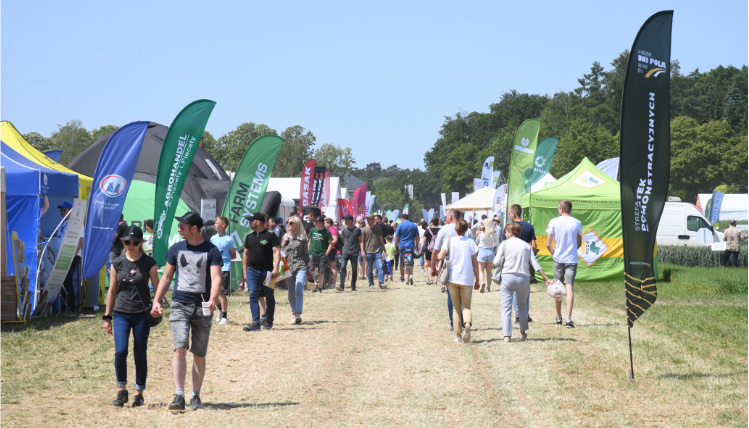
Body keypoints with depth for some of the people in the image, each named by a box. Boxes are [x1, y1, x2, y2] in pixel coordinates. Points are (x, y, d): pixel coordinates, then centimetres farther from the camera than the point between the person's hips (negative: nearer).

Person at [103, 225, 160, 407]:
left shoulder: (148, 263, 1)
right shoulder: (117, 264, 6)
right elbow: (112, 290, 11)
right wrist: (107, 316, 11)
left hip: (142, 314, -1)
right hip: (121, 313, 1)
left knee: (140, 355, 1)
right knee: (120, 351, -13)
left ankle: (139, 393, 14)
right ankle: (122, 391, 3)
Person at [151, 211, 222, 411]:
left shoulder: (211, 251, 0)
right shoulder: (176, 249, 9)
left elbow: (216, 278, -10)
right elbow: (166, 277, 14)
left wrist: (213, 299, -27)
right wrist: (157, 301, 4)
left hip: (202, 307, -1)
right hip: (180, 305, 1)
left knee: (199, 354, 6)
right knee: (180, 348, -14)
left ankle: (196, 396, 16)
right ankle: (179, 396, -17)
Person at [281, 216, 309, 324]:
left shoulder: (302, 238, 6)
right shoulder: (285, 237, 13)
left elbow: (306, 253, 10)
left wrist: (309, 269, 9)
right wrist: (284, 243, -3)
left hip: (301, 267, -3)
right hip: (289, 267, 3)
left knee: (299, 291, -17)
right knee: (291, 294, 4)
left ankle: (298, 314, -24)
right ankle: (293, 314, 17)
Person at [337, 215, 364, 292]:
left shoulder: (357, 230, 0)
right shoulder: (344, 230, 10)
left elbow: (361, 241, 3)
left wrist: (362, 250, -6)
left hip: (354, 253, -2)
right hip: (345, 252, 2)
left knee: (354, 270, 4)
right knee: (342, 268, -13)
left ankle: (353, 287, 14)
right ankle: (342, 286, -19)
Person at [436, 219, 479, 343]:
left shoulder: (449, 241, -1)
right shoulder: (470, 242, 0)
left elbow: (440, 257, -12)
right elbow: (475, 263, 1)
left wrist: (438, 254, 13)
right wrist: (477, 280, 9)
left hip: (452, 278, 0)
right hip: (467, 279, 0)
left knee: (456, 308, 12)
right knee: (466, 306, 9)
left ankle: (458, 335, 8)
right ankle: (467, 323, -23)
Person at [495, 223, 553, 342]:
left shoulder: (505, 243, 4)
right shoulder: (526, 245, 14)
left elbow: (496, 262, -2)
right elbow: (535, 264, 8)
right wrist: (546, 279, 9)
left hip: (508, 277, -3)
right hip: (523, 278, 3)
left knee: (506, 307, -2)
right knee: (522, 305, 22)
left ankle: (507, 335, -12)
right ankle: (523, 332, 29)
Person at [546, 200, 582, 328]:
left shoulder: (554, 222, -2)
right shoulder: (577, 223, 1)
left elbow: (548, 244, -3)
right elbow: (579, 243, 12)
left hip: (558, 259, 1)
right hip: (572, 260, -1)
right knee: (569, 288, -6)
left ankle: (558, 317, 24)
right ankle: (568, 319, -18)